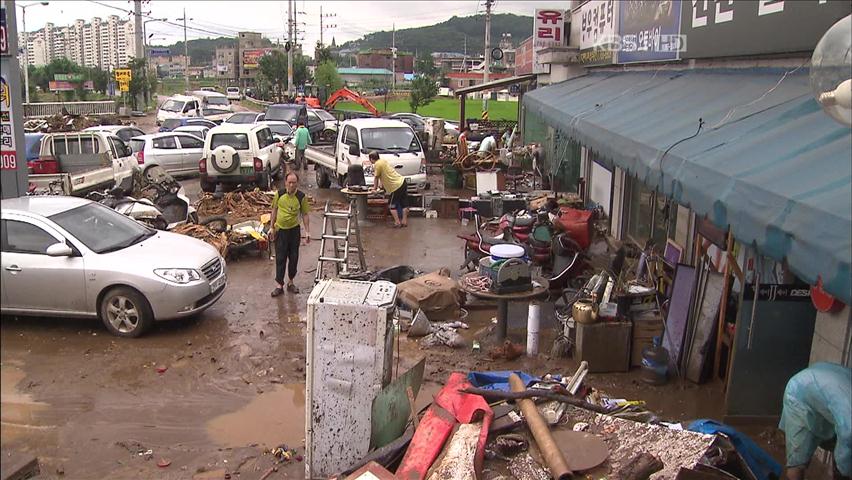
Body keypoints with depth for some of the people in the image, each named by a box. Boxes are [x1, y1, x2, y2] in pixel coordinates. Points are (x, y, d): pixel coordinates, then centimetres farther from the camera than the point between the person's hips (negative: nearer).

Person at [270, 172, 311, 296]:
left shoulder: (302, 197, -7)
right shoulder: (279, 194, -4)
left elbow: (305, 215, -1)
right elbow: (274, 210, 6)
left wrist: (307, 232, -5)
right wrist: (272, 228, 5)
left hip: (294, 230, 0)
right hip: (280, 230, 0)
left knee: (293, 258, 7)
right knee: (280, 258, 1)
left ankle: (290, 282, 24)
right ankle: (279, 285, 5)